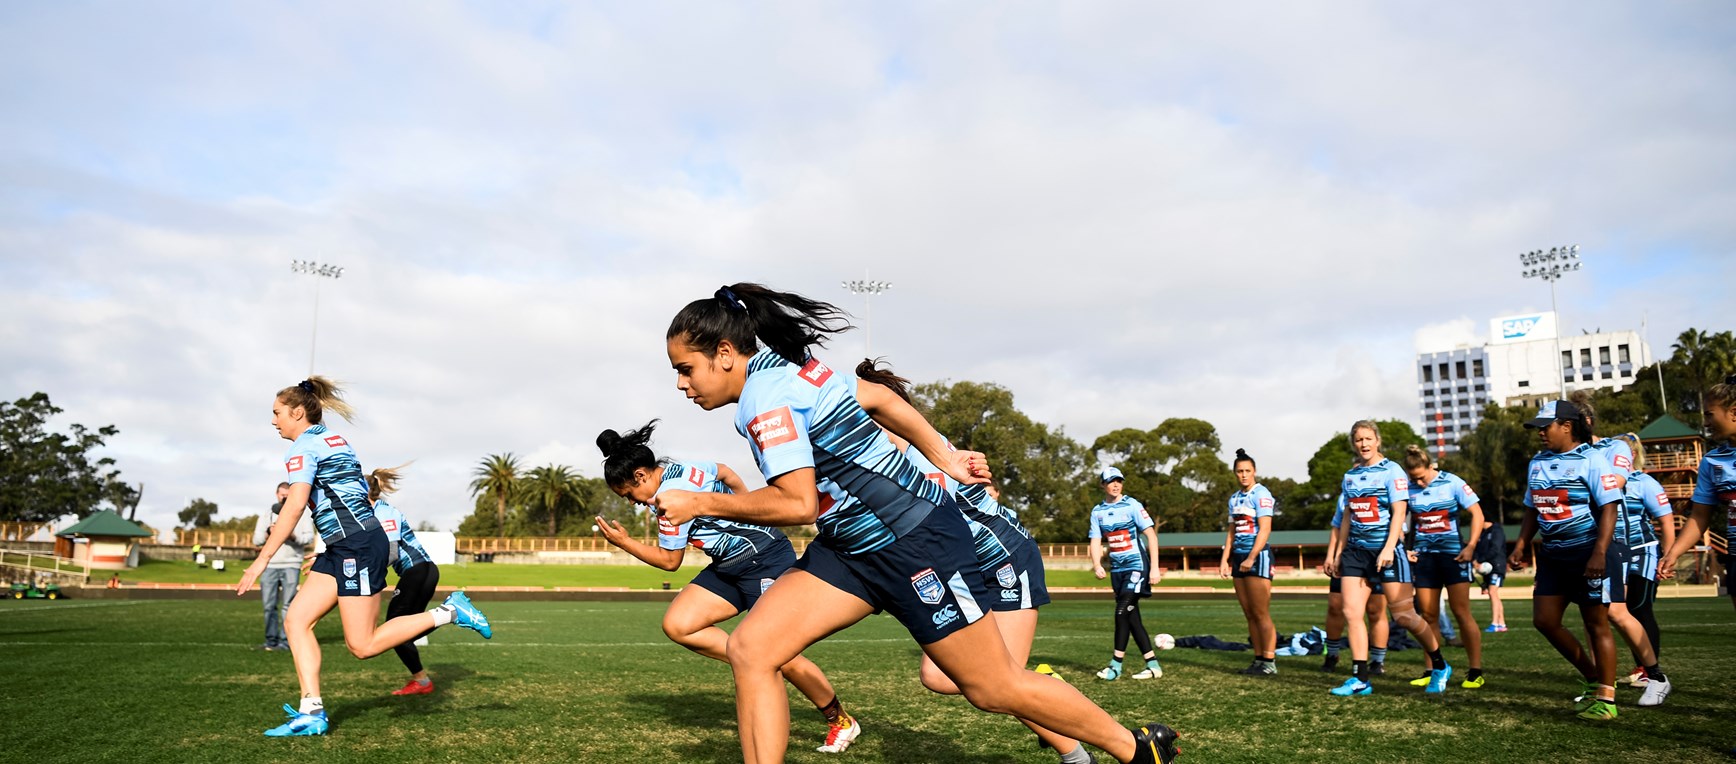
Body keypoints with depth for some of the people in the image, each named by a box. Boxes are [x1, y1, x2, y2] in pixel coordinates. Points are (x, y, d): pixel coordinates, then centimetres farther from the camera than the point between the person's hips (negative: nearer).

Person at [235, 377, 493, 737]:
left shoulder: (303, 446, -8)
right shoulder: (335, 440, 19)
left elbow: (295, 505, -19)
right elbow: (358, 493, 22)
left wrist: (262, 559, -17)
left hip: (357, 545, -10)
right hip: (342, 549, 10)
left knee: (363, 646, -6)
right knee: (295, 620, 5)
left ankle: (448, 612, -5)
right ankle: (311, 714, 4)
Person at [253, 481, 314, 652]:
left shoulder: (302, 516, 11)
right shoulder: (266, 517, 18)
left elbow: (309, 537, 0)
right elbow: (256, 540, 9)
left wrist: (294, 536, -19)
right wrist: (268, 533, -11)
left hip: (291, 565, -2)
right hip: (270, 565, 2)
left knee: (288, 604, -6)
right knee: (269, 605, 0)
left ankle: (285, 641, -4)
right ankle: (271, 640, 8)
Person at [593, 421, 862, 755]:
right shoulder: (683, 468, 5)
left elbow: (669, 560, -10)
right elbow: (727, 473, 23)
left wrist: (625, 542, 0)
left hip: (767, 561, -10)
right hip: (730, 566, 10)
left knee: (782, 660, -10)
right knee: (677, 624, -7)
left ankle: (841, 720, 12)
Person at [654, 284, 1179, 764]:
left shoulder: (765, 394, -20)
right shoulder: (787, 369, 8)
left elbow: (797, 503, -27)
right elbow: (881, 398, 13)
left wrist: (699, 503, -17)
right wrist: (943, 458, 20)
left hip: (914, 541, -10)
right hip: (853, 548, 10)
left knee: (995, 689, 5)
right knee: (751, 650, -4)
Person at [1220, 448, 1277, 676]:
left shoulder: (1261, 494, -9)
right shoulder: (1234, 498, 16)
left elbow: (1265, 530, -16)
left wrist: (1251, 558, -20)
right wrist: (1224, 559, 12)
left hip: (1258, 555, -8)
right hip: (1239, 556, 8)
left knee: (1261, 614, -6)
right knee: (1249, 614, 9)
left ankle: (1269, 662, 0)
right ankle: (1258, 660, 15)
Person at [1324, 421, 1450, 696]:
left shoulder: (1391, 471, -5)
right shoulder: (1350, 476, 12)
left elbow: (1398, 513, -12)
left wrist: (1388, 549, -21)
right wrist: (1339, 553, 16)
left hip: (1386, 549, -5)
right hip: (1356, 550, 6)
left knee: (1404, 616, -3)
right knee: (1351, 612, -4)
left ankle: (1440, 666, 20)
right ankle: (1360, 679, -1)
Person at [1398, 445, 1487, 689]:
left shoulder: (1452, 483, -7)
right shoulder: (1409, 489, 2)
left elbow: (1477, 514, -5)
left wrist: (1470, 546, -13)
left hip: (1452, 553, -3)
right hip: (1423, 555, 4)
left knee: (1461, 612, -6)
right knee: (1428, 615, 5)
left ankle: (1476, 671, 1)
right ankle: (1432, 671, 13)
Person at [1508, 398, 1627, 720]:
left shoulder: (1591, 459, -11)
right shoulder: (1538, 463, 11)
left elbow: (1609, 508, -16)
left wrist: (1599, 553, -23)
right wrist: (1521, 545, 9)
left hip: (1587, 553, -7)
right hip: (1552, 554, 8)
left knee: (1596, 624, 0)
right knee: (1544, 620, 5)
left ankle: (1606, 698, 10)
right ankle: (1593, 678, 23)